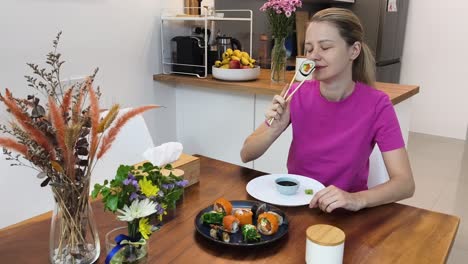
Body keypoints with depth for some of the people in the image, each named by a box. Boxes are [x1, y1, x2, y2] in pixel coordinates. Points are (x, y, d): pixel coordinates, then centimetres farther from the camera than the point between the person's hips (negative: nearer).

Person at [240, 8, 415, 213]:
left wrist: (357, 199, -35)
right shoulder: (298, 94, -9)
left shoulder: (376, 105, -14)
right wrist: (275, 129, -26)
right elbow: (246, 155, -7)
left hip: (344, 211, 0)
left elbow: (405, 182, -18)